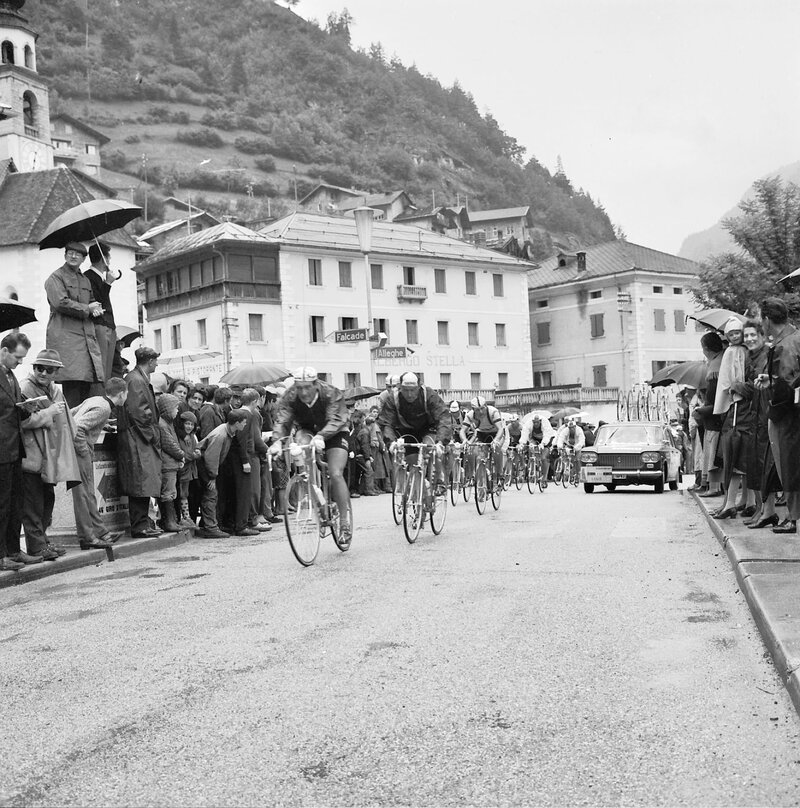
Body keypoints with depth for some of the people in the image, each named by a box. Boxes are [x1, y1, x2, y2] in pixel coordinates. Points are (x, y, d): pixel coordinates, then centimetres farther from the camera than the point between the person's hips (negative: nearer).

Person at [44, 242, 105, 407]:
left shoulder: (85, 280, 24)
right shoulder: (55, 277, 1)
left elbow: (93, 303, 32)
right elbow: (61, 303, -13)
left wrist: (96, 310, 7)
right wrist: (87, 308, -6)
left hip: (87, 336, 7)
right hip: (65, 336, -7)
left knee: (87, 383, 0)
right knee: (72, 383, -16)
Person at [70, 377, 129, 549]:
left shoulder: (95, 400, 12)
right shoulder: (103, 408, -16)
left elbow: (71, 414, 17)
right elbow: (77, 427, -25)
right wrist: (84, 450, -17)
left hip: (81, 451, 10)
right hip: (80, 451, -10)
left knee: (89, 494, 12)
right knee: (83, 494, -5)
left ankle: (100, 532, 18)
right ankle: (87, 537, -1)